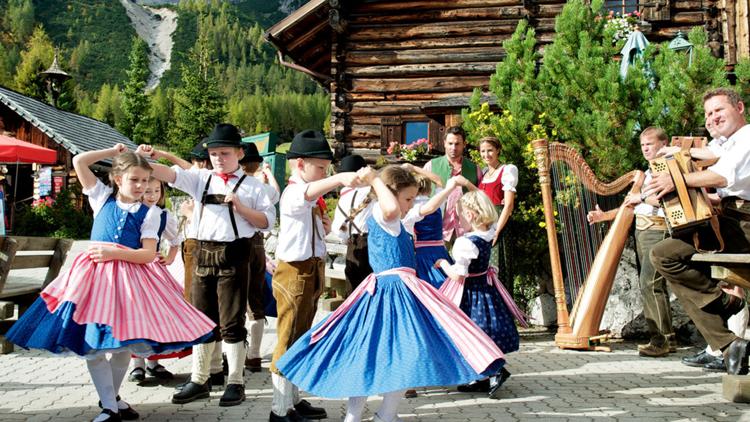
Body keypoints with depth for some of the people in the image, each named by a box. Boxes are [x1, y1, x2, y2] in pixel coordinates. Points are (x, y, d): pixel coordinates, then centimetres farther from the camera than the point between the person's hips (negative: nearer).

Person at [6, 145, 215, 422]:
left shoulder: (149, 212, 0)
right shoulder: (103, 198, 5)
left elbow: (149, 254, -8)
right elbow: (78, 162, 4)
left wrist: (114, 253, -17)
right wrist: (112, 151, 7)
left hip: (131, 278, -1)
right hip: (96, 274, 1)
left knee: (123, 343, 8)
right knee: (90, 344, -3)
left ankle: (112, 397, 30)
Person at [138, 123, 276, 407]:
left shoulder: (253, 185, 1)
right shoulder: (201, 179, 9)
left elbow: (267, 220, -2)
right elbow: (170, 175, -4)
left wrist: (241, 208, -14)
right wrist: (145, 161, -21)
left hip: (234, 255, -4)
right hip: (203, 253, 4)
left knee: (231, 322, 3)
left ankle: (235, 382, 16)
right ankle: (199, 380, 26)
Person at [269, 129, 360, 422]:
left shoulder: (311, 201, 15)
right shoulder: (293, 194, -17)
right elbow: (308, 192, -42)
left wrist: (324, 227, 3)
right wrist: (339, 179, -58)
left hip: (312, 272, 10)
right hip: (296, 273, -10)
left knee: (300, 339, 19)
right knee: (289, 341, -2)